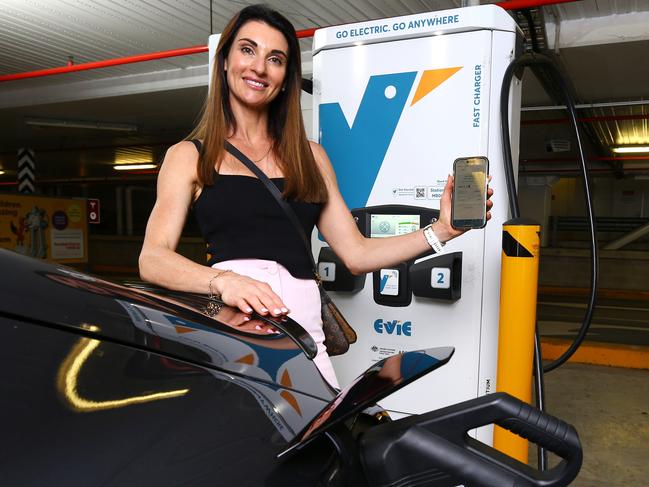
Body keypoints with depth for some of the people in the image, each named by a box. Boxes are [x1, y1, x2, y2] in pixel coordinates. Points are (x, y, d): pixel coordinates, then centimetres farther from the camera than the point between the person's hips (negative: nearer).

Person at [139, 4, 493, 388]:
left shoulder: (310, 156, 18)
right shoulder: (189, 156, 10)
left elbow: (356, 253, 13)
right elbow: (152, 259, -3)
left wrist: (441, 230, 3)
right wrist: (223, 280, -22)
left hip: (301, 324, 3)